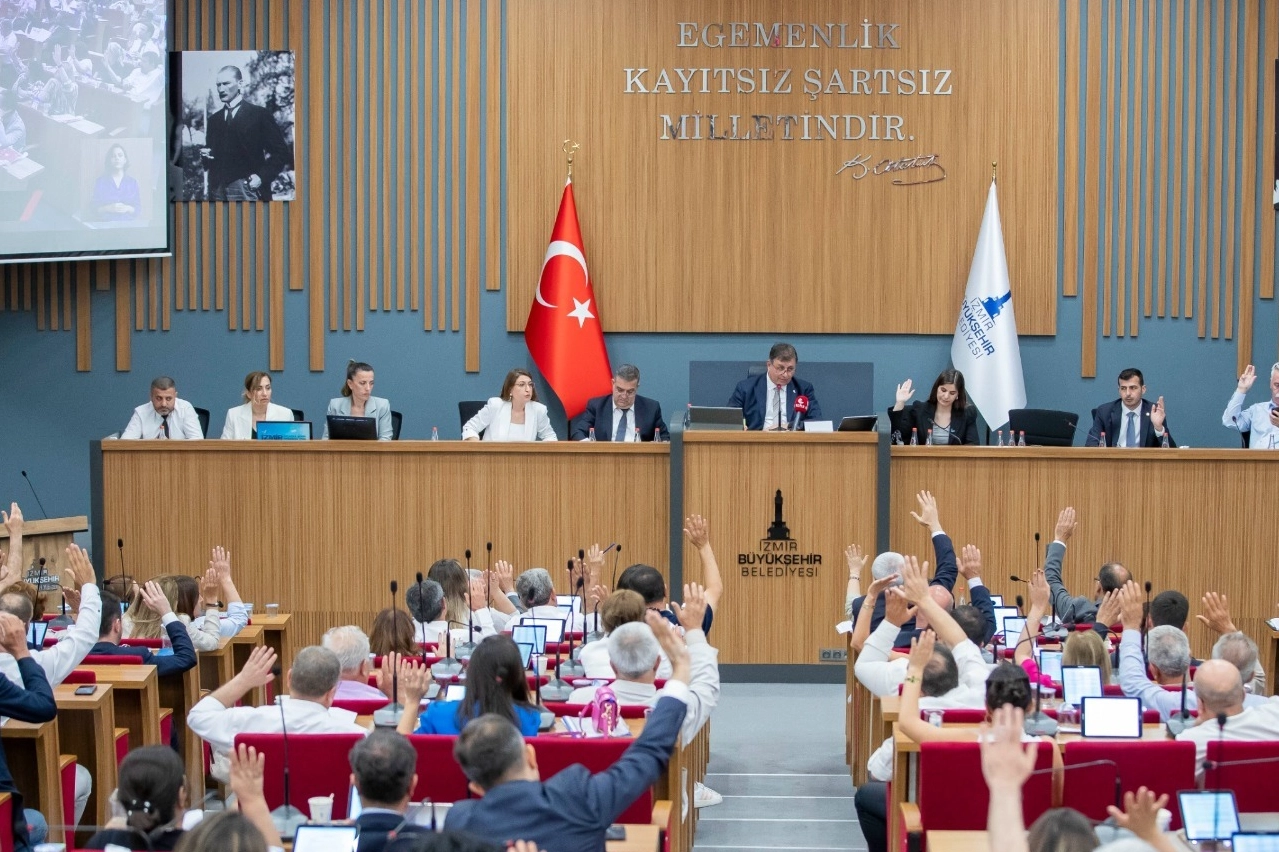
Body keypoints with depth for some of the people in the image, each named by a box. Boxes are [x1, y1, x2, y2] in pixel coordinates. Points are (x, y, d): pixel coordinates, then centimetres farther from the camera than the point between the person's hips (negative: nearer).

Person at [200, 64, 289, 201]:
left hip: (247, 189, -4)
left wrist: (262, 176, -12)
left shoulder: (260, 115, 3)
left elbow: (280, 152, 0)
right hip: (218, 189, 4)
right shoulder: (214, 120, 19)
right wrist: (206, 155, 1)